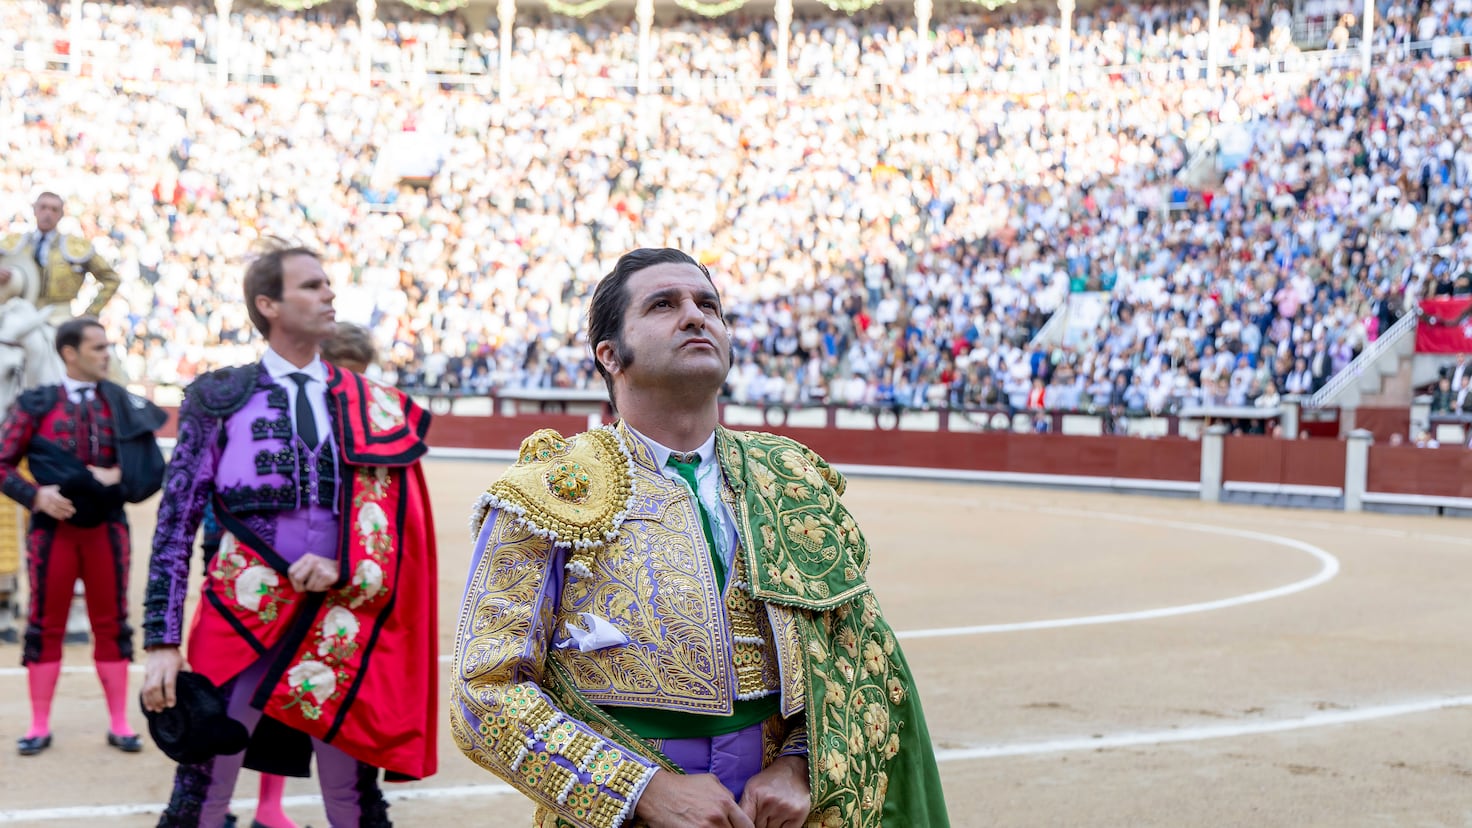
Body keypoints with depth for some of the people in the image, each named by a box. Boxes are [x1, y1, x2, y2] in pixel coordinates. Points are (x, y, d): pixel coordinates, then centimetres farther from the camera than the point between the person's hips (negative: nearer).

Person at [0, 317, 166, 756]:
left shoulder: (124, 405, 4)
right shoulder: (35, 404, -1)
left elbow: (152, 466, 2)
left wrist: (120, 477, -15)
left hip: (107, 526, 1)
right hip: (53, 527, -1)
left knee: (111, 623, 6)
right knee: (45, 624, 4)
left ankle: (119, 724, 12)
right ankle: (40, 726, 11)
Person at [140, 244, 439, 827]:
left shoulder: (372, 408, 9)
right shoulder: (221, 399, 2)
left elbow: (400, 526, 9)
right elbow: (176, 527, 0)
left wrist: (343, 568, -10)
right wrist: (162, 642, -7)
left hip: (342, 628, 2)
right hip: (240, 622, -2)